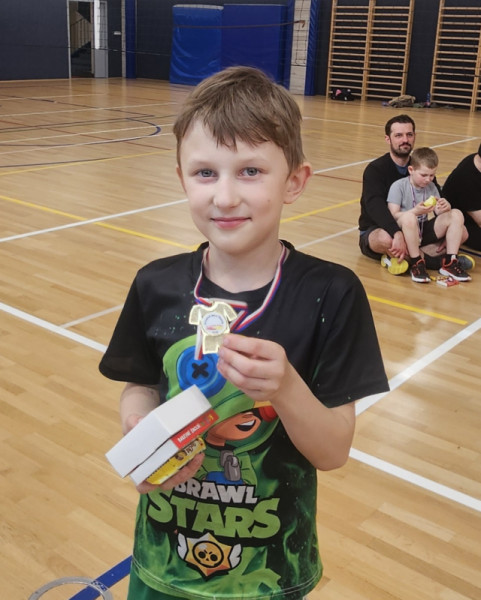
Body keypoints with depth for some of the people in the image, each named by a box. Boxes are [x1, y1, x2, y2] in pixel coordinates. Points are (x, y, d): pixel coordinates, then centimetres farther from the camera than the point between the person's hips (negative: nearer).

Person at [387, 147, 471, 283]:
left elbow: (438, 212, 6)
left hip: (424, 232, 6)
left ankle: (450, 262, -13)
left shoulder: (431, 187, 10)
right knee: (409, 217, -39)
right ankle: (416, 263, -27)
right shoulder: (398, 186, -8)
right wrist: (416, 211, -32)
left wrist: (444, 208, -18)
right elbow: (393, 215, -17)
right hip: (404, 231, -6)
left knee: (456, 214, -10)